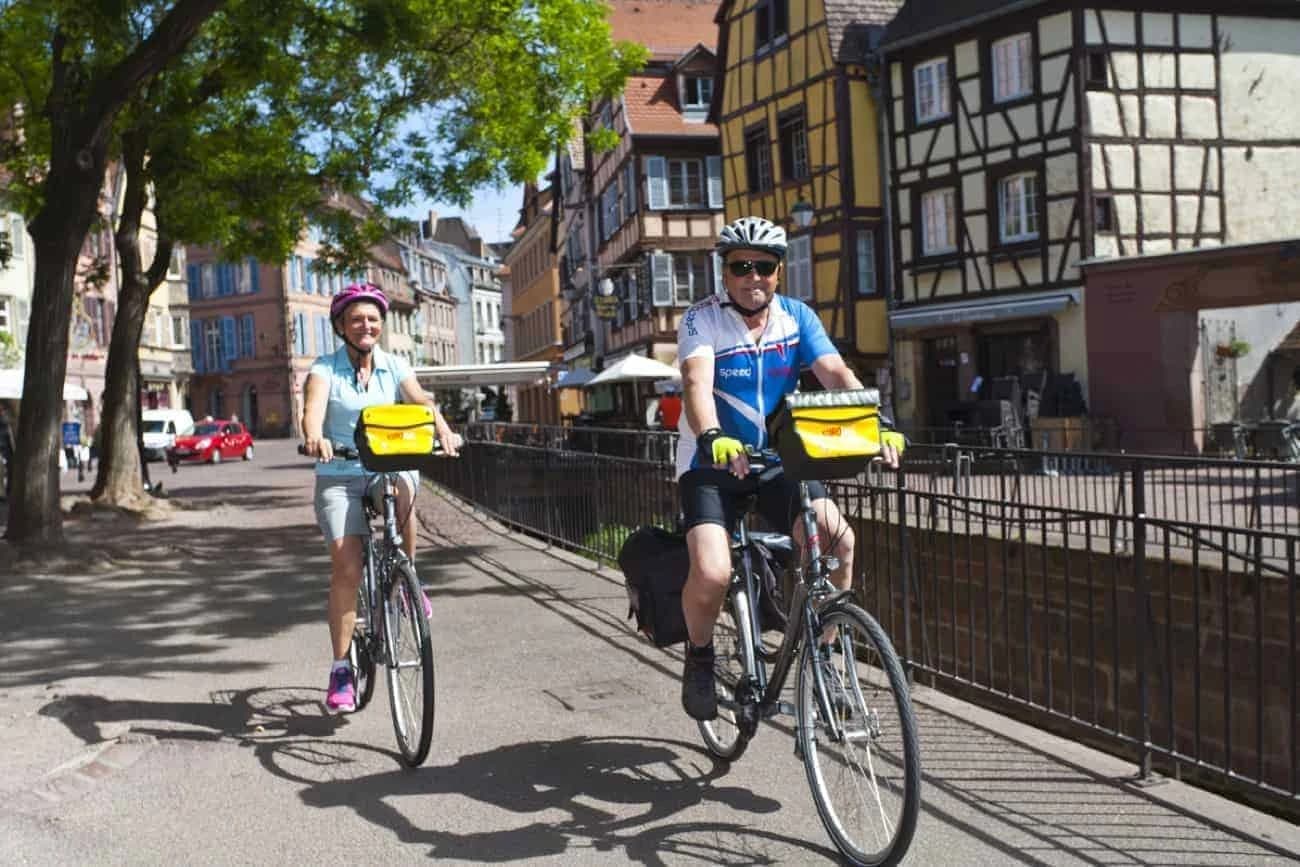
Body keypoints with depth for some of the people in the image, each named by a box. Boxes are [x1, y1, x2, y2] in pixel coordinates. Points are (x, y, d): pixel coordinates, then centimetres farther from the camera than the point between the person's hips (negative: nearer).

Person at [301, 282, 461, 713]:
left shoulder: (393, 366, 6)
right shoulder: (325, 368, -1)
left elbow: (421, 400, -10)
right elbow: (313, 407, -20)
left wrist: (443, 429, -31)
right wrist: (314, 437, -43)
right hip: (339, 475, -1)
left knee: (402, 490, -35)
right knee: (345, 567, -12)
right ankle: (342, 669, 1)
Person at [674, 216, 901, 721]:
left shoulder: (798, 317, -1)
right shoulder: (702, 320, -11)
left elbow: (837, 375, -14)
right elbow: (696, 382, -28)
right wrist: (712, 437, -49)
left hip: (778, 458, 3)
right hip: (712, 461, -3)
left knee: (838, 539, -22)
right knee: (712, 574, -24)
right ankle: (699, 653, 9)